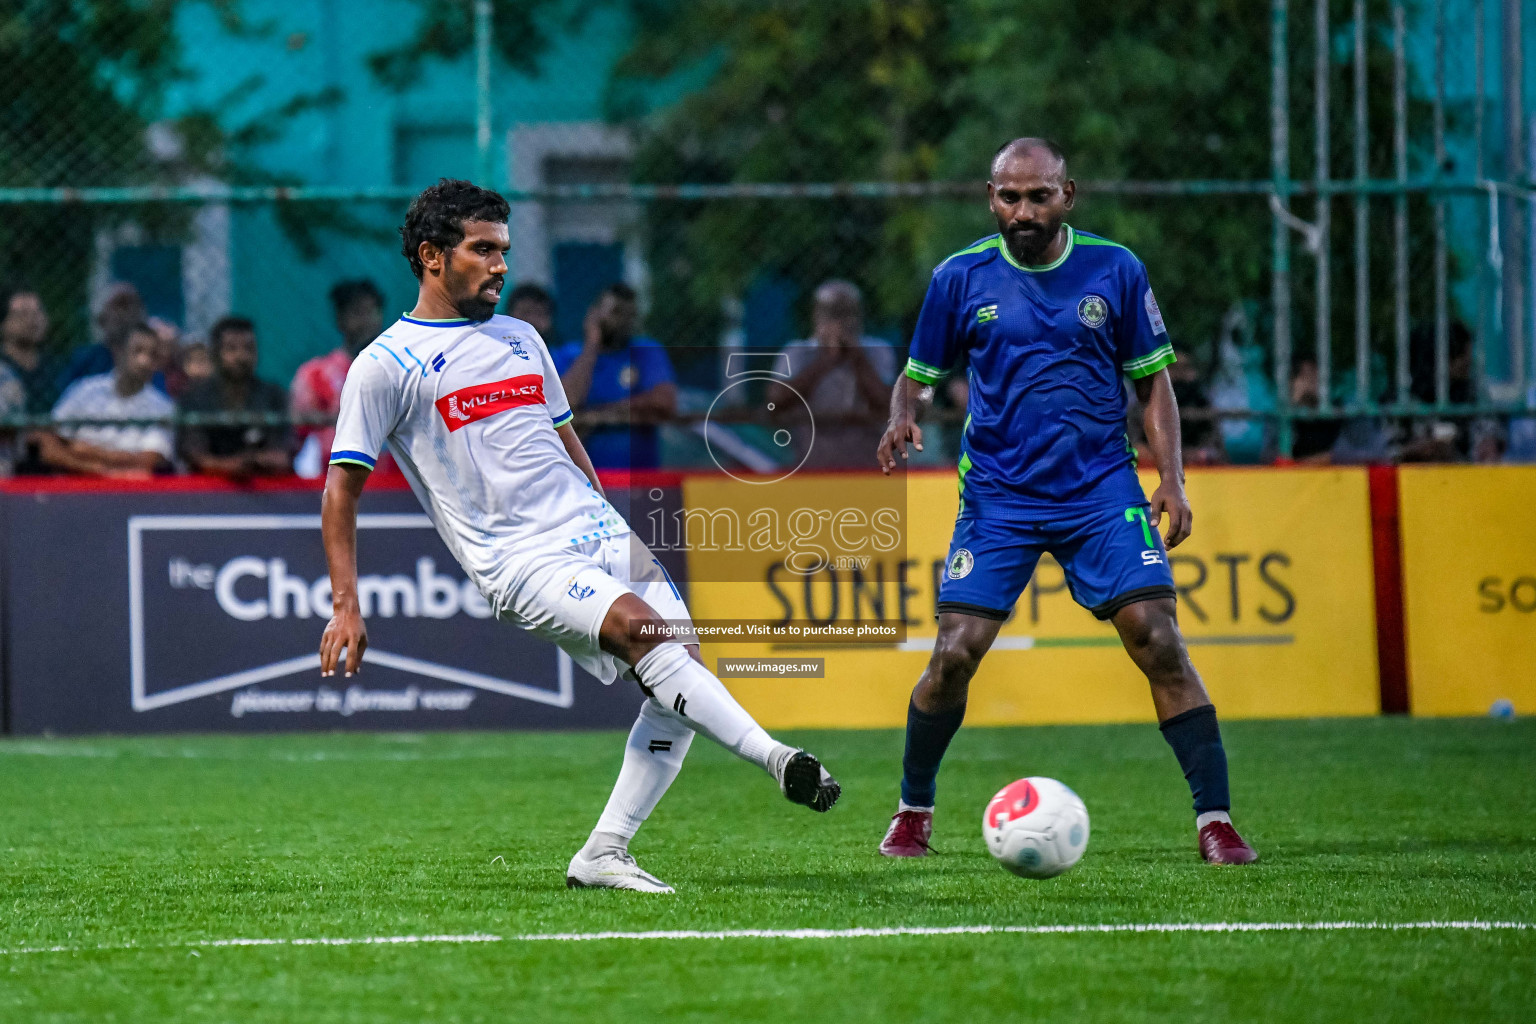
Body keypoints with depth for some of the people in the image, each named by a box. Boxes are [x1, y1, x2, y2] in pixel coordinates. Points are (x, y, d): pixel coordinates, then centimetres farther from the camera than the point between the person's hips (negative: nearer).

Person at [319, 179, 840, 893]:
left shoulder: (521, 340, 19)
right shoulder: (385, 365, 0)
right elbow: (341, 491, 0)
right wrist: (346, 607, -7)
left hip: (598, 533, 7)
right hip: (520, 564, -7)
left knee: (681, 674, -8)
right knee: (640, 627, -30)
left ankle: (603, 856, -3)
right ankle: (775, 759, -33)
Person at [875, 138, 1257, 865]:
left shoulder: (1115, 270, 1)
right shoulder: (961, 278, 1)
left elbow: (1153, 380, 7)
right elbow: (919, 376, 10)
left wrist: (1171, 478, -4)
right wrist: (904, 418, -13)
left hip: (1102, 491, 0)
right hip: (997, 498, 0)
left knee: (1158, 642, -13)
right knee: (953, 656, -8)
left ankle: (1215, 822, -8)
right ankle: (913, 812, 15)